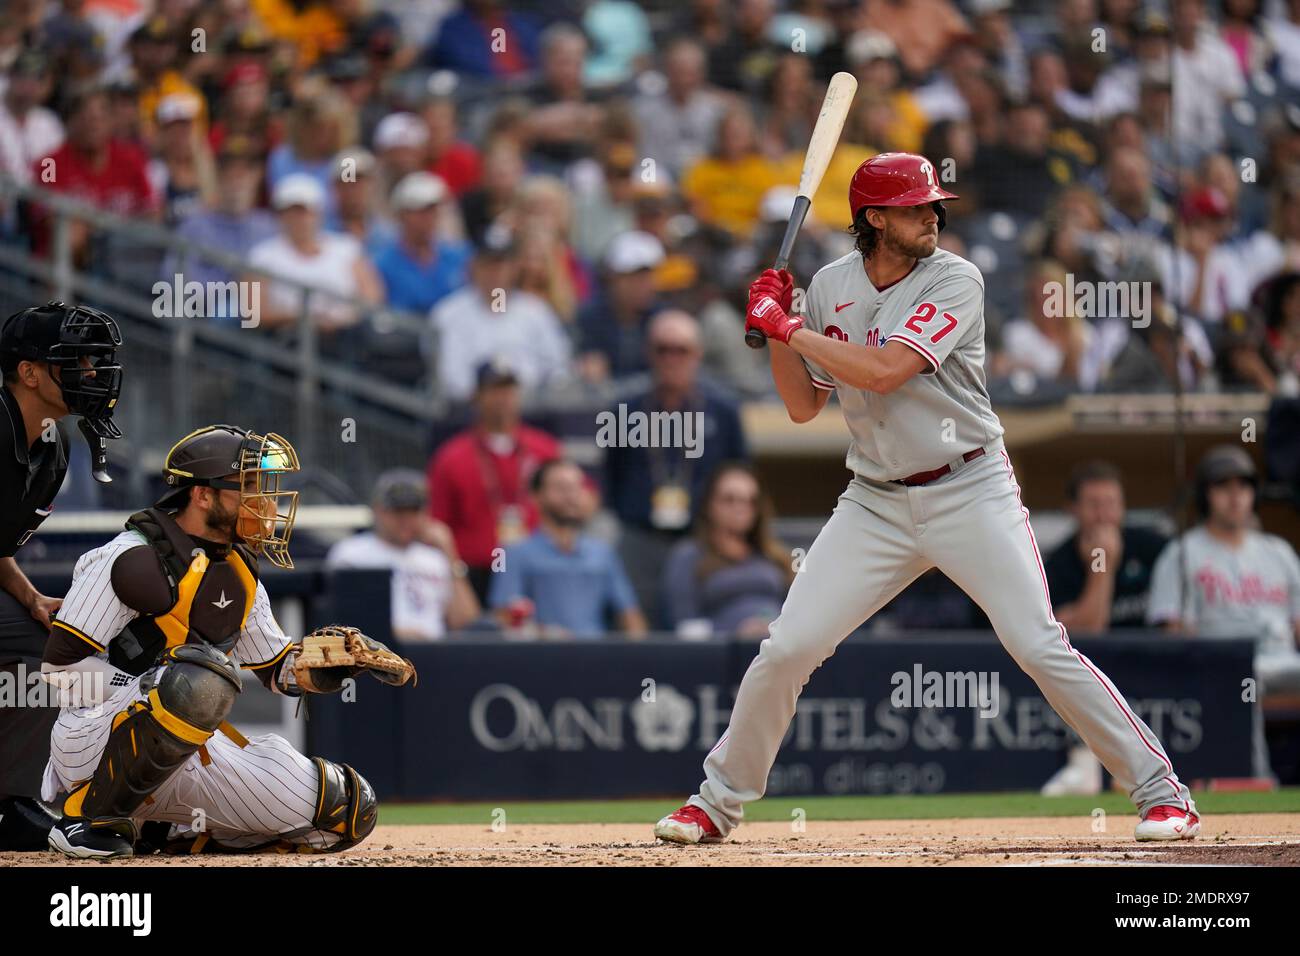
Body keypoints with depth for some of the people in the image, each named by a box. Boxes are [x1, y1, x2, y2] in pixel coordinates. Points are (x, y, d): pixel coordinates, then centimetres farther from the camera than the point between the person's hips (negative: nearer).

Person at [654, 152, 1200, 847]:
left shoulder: (956, 282, -11)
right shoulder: (829, 287, 5)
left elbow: (883, 370, -22)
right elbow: (803, 406, 11)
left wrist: (787, 326, -15)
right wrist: (776, 328, -3)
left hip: (970, 494, -4)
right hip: (876, 503, 4)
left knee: (1040, 647, -13)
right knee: (787, 648, -3)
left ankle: (1159, 789, -4)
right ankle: (718, 801, 14)